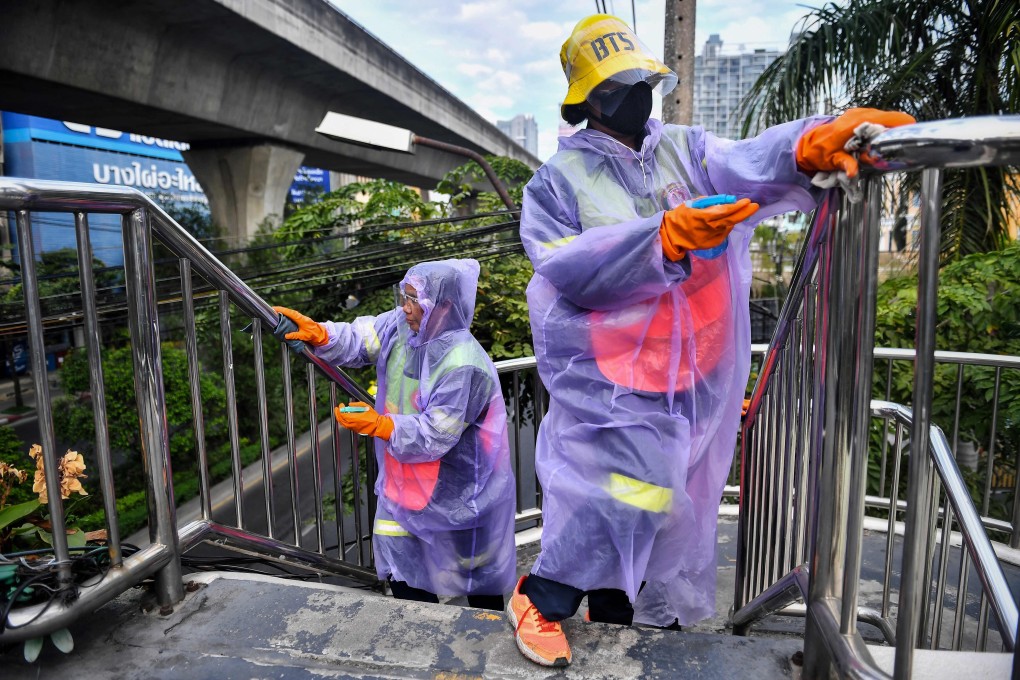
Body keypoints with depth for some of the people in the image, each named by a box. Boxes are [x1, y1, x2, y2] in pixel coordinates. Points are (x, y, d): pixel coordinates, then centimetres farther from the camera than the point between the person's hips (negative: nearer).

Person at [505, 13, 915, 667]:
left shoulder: (682, 148, 9)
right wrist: (664, 239, -26)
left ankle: (616, 619, 38)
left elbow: (745, 165, -12)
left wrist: (808, 145, -35)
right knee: (634, 493, -17)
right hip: (609, 380, -4)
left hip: (690, 381, 5)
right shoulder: (560, 179, 0)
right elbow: (565, 269, -16)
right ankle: (539, 598, 8)